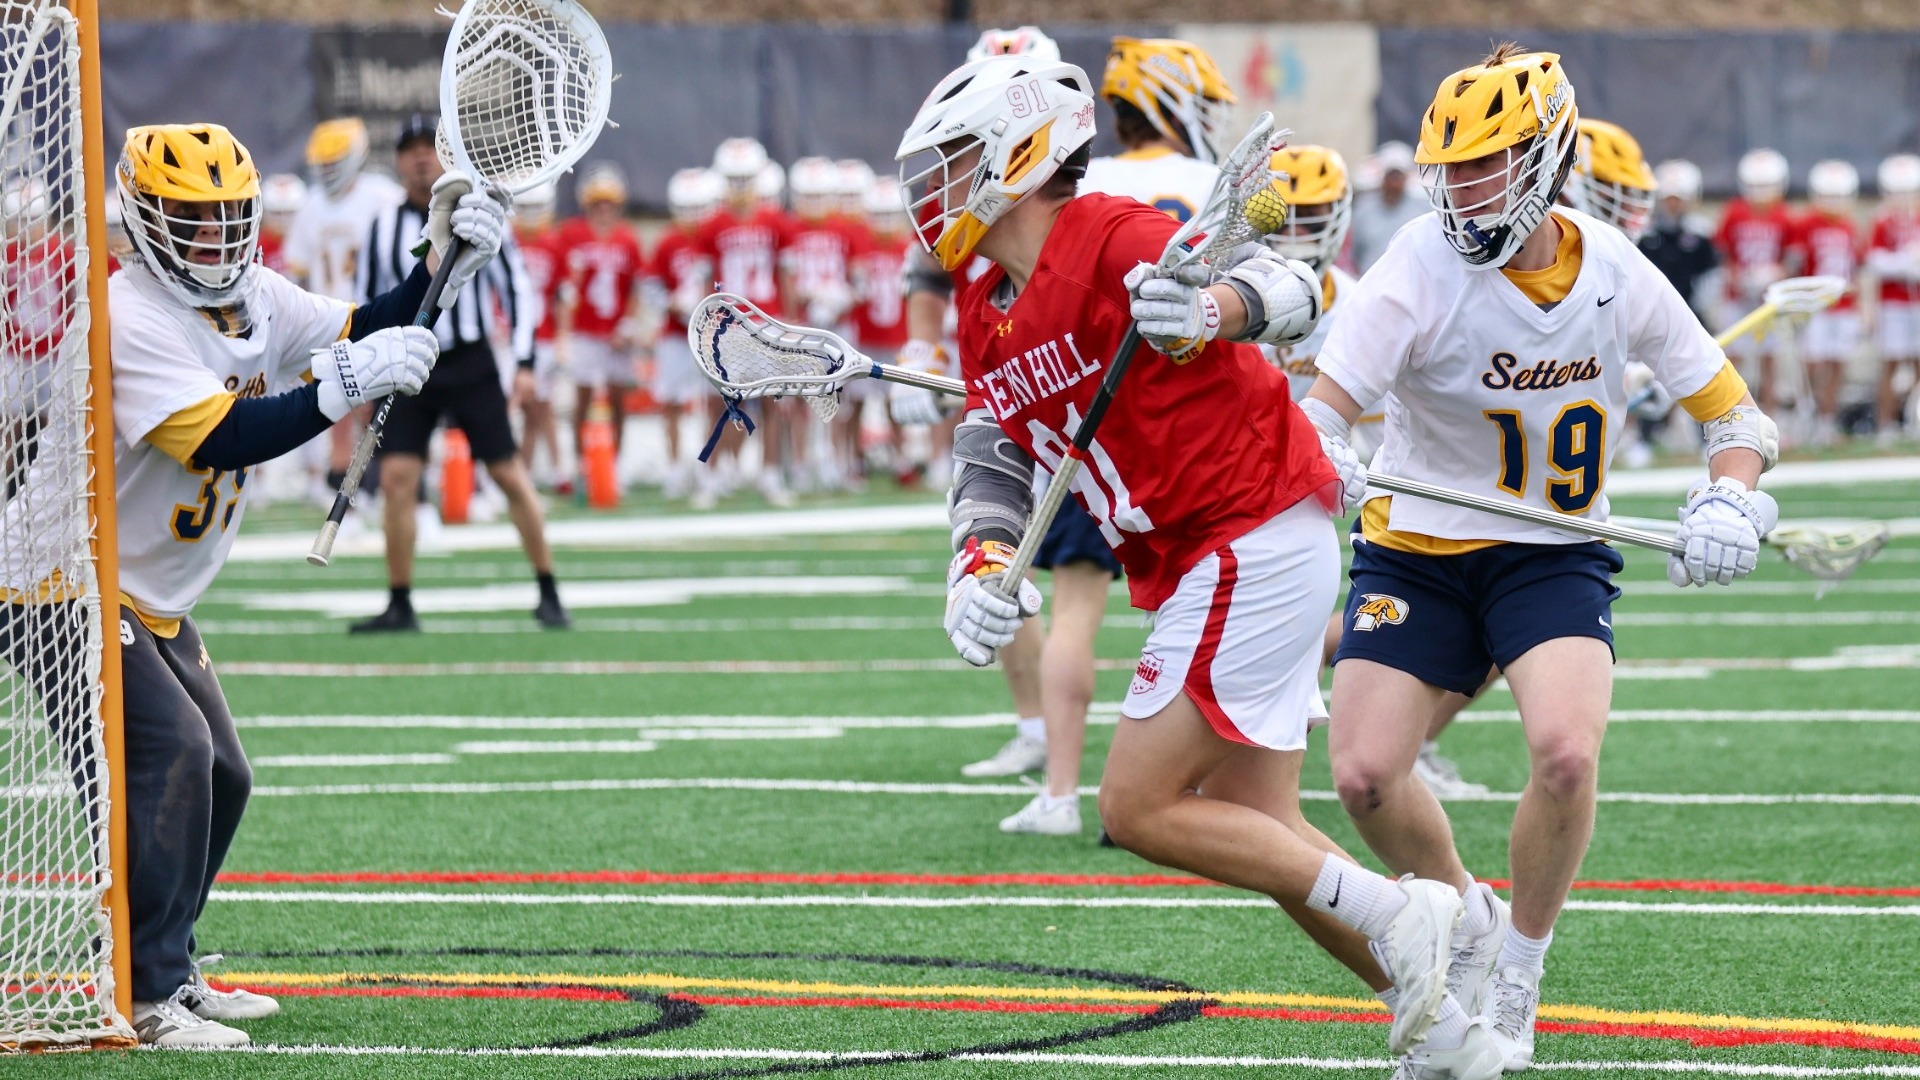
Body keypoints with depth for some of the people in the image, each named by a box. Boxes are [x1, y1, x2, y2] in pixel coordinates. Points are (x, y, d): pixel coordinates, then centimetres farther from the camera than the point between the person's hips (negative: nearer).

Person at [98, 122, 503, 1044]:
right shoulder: (132, 321, -25)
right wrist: (347, 382, -40)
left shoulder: (253, 299, 4)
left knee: (219, 778, 12)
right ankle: (146, 998, -21)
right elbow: (223, 440, -35)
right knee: (169, 753, -23)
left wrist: (443, 265, -5)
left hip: (152, 603, 10)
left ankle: (166, 975, 24)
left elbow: (356, 336, 11)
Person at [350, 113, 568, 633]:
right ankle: (400, 605, 0)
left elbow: (516, 288, 2)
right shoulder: (384, 228, 6)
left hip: (471, 365, -2)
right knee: (397, 478, -8)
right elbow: (368, 302, 14)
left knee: (509, 474, -2)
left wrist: (524, 361, -5)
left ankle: (549, 596, 8)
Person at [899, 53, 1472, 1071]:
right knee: (1258, 834, 10)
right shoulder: (987, 313, 13)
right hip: (1200, 568, 10)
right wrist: (980, 566, -4)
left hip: (1256, 545, -10)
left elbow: (1285, 286, -29)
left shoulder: (1114, 240, -16)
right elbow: (991, 461, 16)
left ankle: (1395, 917, -9)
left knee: (1138, 807, -12)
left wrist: (1207, 312, -51)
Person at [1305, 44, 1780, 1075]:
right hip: (1416, 553, 0)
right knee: (1363, 777, -14)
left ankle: (1516, 975, -1)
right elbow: (1321, 406, -26)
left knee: (1566, 752, -26)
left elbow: (1733, 410, 3)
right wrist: (1324, 461, -50)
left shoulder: (1614, 273, -8)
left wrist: (1729, 499, -17)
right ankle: (1464, 918, 19)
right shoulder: (1422, 268, -16)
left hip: (1553, 556, 0)